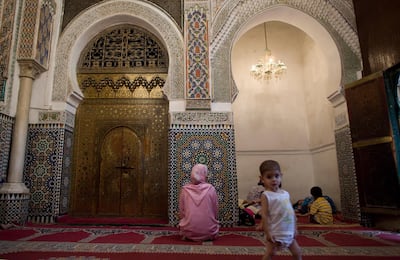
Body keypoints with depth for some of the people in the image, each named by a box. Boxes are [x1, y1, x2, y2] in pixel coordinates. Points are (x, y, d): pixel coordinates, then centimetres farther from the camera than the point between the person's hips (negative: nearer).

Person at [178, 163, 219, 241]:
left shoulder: (185, 189, -3)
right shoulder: (211, 188, -6)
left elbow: (181, 211, 3)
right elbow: (215, 211, 3)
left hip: (189, 233, 0)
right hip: (209, 233, 0)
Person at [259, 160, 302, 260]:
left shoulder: (286, 193, 6)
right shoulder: (266, 195, -14)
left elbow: (292, 212, 13)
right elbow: (264, 215, -16)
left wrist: (295, 228, 13)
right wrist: (267, 233, -18)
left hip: (289, 232, 7)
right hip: (275, 233, -7)